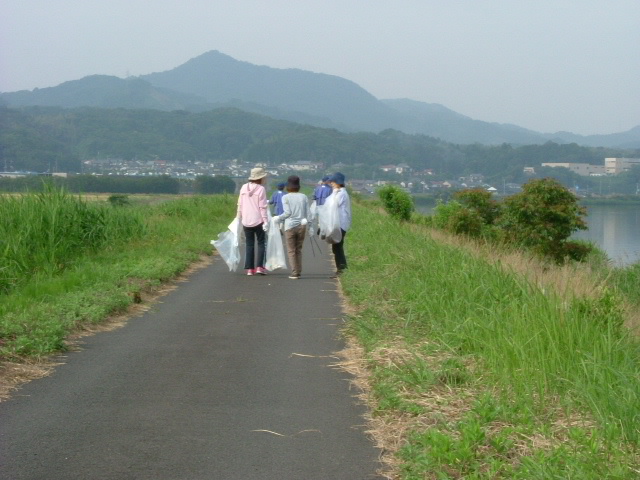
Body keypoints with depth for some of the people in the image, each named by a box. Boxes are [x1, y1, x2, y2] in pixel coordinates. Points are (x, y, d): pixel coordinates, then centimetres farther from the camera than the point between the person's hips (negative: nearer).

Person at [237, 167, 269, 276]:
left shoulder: (244, 187, 5)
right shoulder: (261, 189, -9)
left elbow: (240, 204, 8)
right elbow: (262, 207, -11)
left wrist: (239, 218, 16)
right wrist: (265, 221, -8)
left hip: (246, 221, 4)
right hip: (258, 221, -4)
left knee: (249, 244, 10)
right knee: (261, 243, 7)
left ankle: (249, 268, 6)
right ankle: (259, 266, -3)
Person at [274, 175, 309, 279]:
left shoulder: (286, 197, -4)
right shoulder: (304, 197, 5)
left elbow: (287, 213, -10)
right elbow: (308, 213, 3)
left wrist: (278, 218, 4)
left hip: (290, 226, -3)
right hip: (302, 225, 3)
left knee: (291, 250, 3)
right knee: (299, 249, 13)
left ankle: (294, 273, -3)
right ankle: (298, 272, 12)